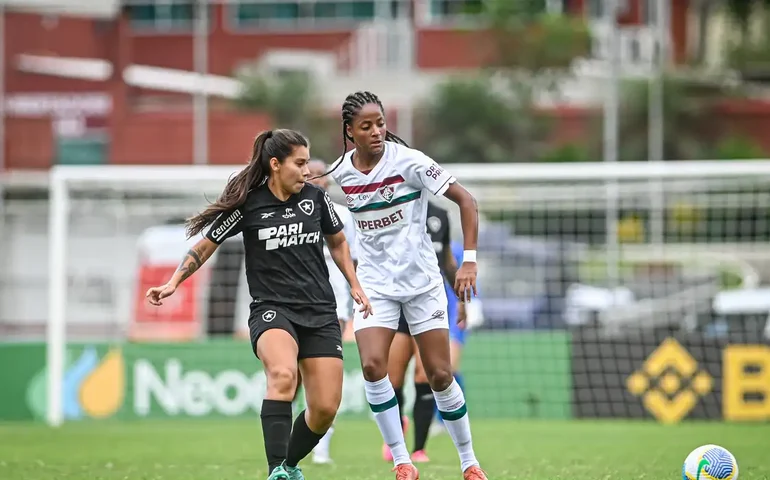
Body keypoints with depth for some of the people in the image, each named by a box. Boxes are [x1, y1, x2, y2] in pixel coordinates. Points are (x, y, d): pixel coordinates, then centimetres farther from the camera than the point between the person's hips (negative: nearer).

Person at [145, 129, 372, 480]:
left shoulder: (315, 197, 5)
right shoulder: (248, 204, -6)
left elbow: (337, 242, 23)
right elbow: (204, 246, 5)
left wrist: (355, 286, 15)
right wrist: (173, 284, -3)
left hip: (320, 312, 4)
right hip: (272, 309, -4)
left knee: (325, 408, -5)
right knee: (283, 374, -35)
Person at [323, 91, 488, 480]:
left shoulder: (408, 161, -14)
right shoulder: (340, 173, -3)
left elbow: (465, 200, -12)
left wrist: (469, 261, -19)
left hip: (422, 280, -2)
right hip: (374, 283, 2)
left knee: (440, 375, -1)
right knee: (372, 366, -18)